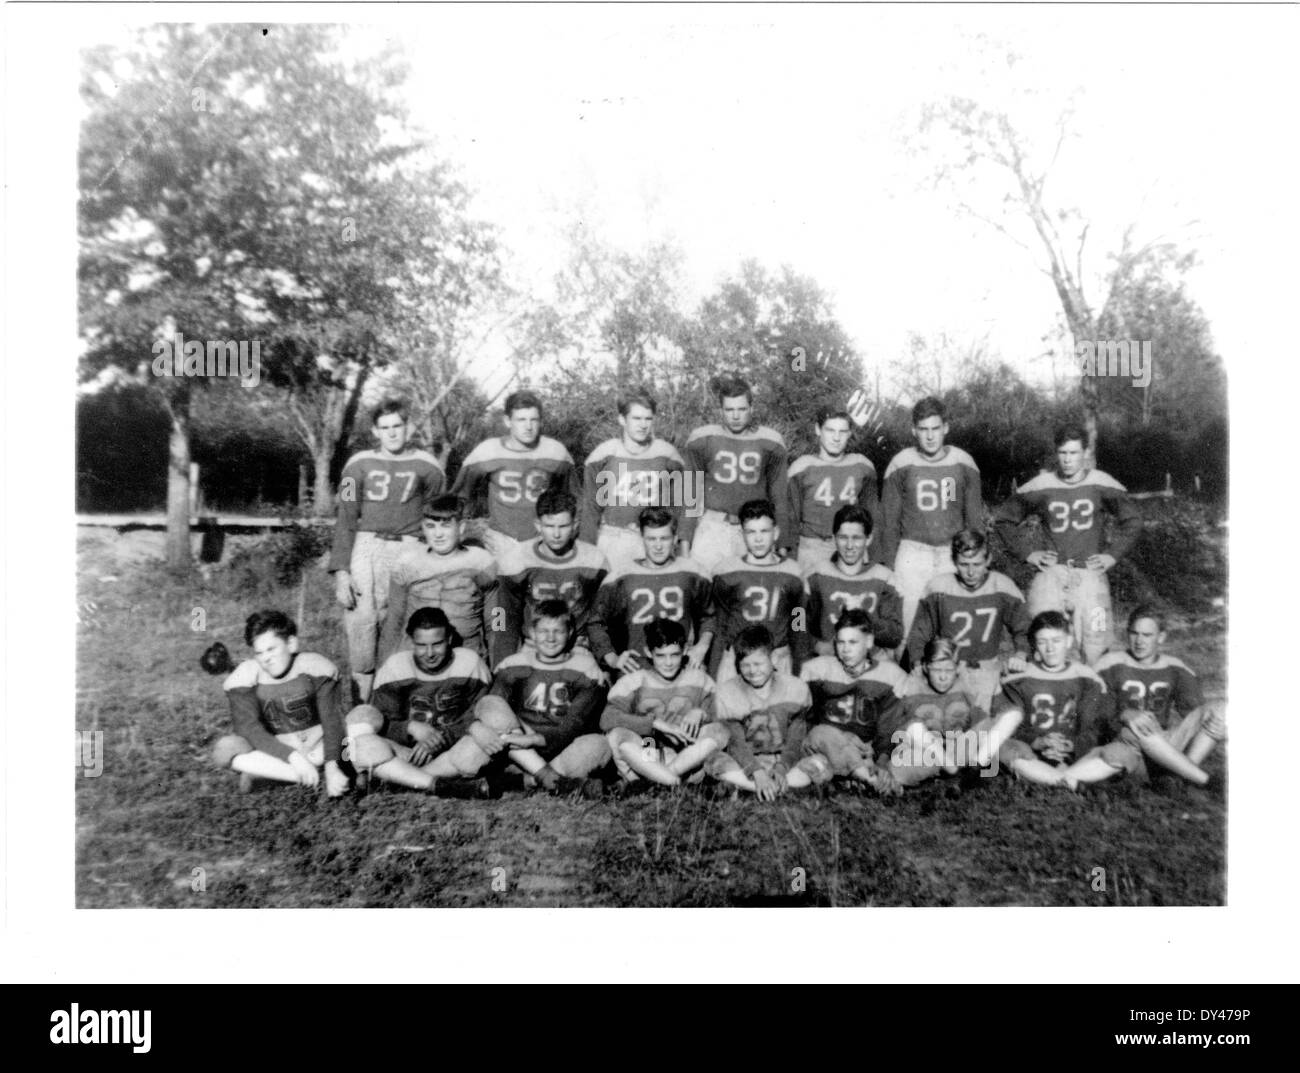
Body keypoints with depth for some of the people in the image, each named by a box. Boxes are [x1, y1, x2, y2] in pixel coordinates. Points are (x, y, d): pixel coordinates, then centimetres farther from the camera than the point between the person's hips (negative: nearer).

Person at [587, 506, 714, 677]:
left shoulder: (692, 572, 9)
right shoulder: (620, 577, 6)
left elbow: (708, 616, 21)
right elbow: (596, 623, 12)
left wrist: (702, 645, 5)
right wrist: (612, 658, 1)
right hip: (633, 672, 0)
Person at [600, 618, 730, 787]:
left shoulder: (699, 680, 9)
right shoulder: (633, 681, 0)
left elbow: (716, 721, 7)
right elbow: (607, 719, -15)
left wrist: (700, 714, -16)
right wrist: (656, 723, -21)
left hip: (685, 759, 2)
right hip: (640, 757, -2)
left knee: (720, 731, -21)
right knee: (617, 734, -29)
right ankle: (678, 786, -32)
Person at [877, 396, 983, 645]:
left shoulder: (964, 463, 3)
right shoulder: (901, 464, -2)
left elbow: (974, 517, 11)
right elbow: (889, 521, 3)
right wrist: (889, 565, 1)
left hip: (953, 552, 1)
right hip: (913, 551, -1)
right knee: (909, 620, -3)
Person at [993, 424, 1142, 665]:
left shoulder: (1101, 485, 2)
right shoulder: (1040, 487, 0)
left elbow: (1132, 520, 15)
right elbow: (1003, 519, 10)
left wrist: (1112, 554, 4)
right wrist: (1028, 552, 3)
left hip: (1090, 574, 0)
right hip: (1051, 574, 0)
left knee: (1094, 648, -4)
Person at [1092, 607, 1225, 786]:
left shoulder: (1175, 669, 14)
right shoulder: (1111, 665, 2)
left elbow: (1193, 705, 3)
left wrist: (1206, 712, -21)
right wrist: (1126, 715, -30)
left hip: (1169, 740, 4)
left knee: (1215, 717, -14)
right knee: (1138, 728, -36)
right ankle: (1203, 780, -31)